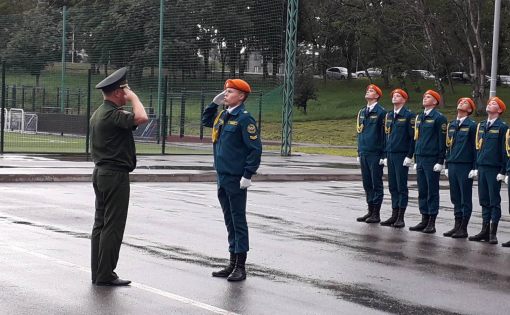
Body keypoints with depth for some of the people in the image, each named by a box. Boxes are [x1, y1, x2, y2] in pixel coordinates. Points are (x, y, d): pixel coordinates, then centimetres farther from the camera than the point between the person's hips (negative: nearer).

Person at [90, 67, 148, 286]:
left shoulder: (98, 113, 14)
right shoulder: (113, 114, -18)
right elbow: (141, 118, -30)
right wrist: (133, 97, -18)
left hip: (100, 172, 10)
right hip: (116, 175, -10)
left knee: (100, 224, 11)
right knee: (113, 226, -6)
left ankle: (98, 273, 15)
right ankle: (105, 275, -5)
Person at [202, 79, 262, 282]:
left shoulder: (244, 119, -13)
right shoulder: (222, 116, 11)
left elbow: (255, 148, -15)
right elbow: (205, 121, 32)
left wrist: (248, 175, -18)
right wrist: (214, 103, 16)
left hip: (236, 179, -8)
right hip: (222, 177, 8)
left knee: (238, 221, -1)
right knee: (229, 221, 13)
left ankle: (240, 267, 5)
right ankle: (233, 264, 22)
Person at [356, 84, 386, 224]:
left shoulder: (381, 112, -8)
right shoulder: (362, 112, 13)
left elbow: (384, 134, -10)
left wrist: (383, 155, -12)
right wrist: (359, 152, 16)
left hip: (375, 154, -7)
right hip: (364, 153, 7)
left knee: (376, 183, 0)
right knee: (367, 184, 11)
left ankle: (376, 214, 6)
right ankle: (370, 211, 20)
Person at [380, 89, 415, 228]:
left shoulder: (409, 115, -7)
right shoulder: (389, 115, 14)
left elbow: (413, 137, -10)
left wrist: (409, 156, -14)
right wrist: (386, 155, 15)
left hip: (402, 156, -7)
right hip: (390, 155, 7)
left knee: (402, 186, -2)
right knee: (392, 186, 9)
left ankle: (401, 218, 3)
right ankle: (394, 215, 15)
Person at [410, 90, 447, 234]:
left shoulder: (439, 118, -8)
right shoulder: (419, 117, 15)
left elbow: (442, 140, -10)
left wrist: (440, 161, -14)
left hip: (432, 160, -7)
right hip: (420, 159, 7)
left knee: (432, 191, -1)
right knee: (422, 191, 10)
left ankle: (432, 223, 3)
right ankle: (424, 220, 17)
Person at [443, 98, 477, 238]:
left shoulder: (472, 125, -5)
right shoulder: (451, 125, 15)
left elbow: (476, 147, -7)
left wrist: (475, 168, -11)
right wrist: (447, 165, 16)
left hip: (465, 167, -6)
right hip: (452, 166, 6)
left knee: (466, 199, 0)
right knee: (455, 198, 10)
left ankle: (463, 228, 4)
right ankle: (457, 226, 16)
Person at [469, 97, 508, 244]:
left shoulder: (502, 127, -5)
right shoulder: (481, 126, 14)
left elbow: (505, 150, -8)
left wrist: (503, 171, -11)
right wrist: (476, 167, 15)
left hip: (494, 169, -6)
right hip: (482, 168, 6)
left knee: (494, 201, 0)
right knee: (484, 200, 9)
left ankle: (493, 233, 4)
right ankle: (485, 231, 15)